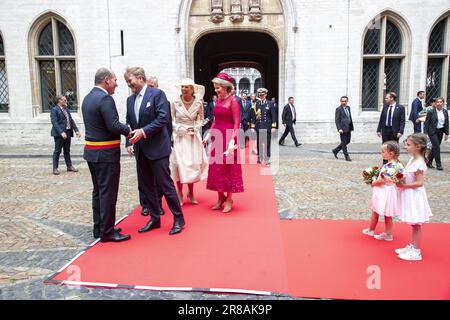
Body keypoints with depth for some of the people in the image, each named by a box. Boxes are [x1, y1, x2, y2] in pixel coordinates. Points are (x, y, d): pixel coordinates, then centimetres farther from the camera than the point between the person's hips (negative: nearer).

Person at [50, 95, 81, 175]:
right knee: (57, 151, 1)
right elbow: (54, 123, -16)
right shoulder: (55, 110, -8)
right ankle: (55, 168, 8)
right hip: (59, 133, -7)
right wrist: (61, 132, -25)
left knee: (67, 151, 15)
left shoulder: (67, 109, 14)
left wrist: (76, 130, 3)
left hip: (68, 132, 7)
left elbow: (71, 120, 13)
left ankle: (69, 166, 24)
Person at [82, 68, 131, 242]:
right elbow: (114, 126, -24)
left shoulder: (87, 98, 13)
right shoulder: (105, 99, -17)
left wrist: (123, 129, 9)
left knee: (98, 191, 16)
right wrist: (128, 130, -6)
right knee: (108, 193, -1)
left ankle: (99, 228, 26)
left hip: (91, 151, 10)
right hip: (106, 153, -10)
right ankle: (107, 231, 8)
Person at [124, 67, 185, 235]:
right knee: (146, 186, 12)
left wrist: (143, 131, -21)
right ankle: (155, 218, 26)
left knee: (165, 184, -3)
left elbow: (163, 118, -16)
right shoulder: (130, 99, 13)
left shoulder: (157, 94, -7)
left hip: (157, 148, -7)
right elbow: (129, 123, 15)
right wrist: (129, 143, 2)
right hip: (140, 150, 7)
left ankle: (178, 219, 12)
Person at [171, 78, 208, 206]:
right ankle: (180, 194, 12)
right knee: (179, 164, -3)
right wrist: (179, 128, -14)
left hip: (193, 136, 1)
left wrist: (196, 128, -9)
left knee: (193, 164, 4)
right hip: (179, 137, -1)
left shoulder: (198, 103, -3)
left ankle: (191, 193, 21)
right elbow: (170, 120, 1)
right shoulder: (175, 103, -6)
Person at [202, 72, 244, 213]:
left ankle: (229, 199, 13)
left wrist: (232, 140, -22)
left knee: (228, 167, 1)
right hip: (217, 137, 7)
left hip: (228, 137, -7)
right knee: (216, 167, 10)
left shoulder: (233, 101, -9)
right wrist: (208, 135, 10)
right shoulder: (219, 100, 11)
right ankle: (220, 197, 22)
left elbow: (236, 123, -13)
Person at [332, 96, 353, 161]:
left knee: (347, 141, 13)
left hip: (348, 128, 8)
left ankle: (335, 150, 27)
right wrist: (339, 129, -20)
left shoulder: (348, 107, 13)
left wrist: (351, 126, 16)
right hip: (343, 128, -8)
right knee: (344, 142, 0)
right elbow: (336, 120, -12)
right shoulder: (338, 109, -9)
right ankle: (347, 156, 9)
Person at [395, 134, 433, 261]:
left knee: (416, 225, 2)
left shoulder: (419, 163, -22)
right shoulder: (413, 159, 6)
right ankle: (412, 246, 31)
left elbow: (419, 183, -24)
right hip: (409, 195, 9)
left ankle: (416, 252, 13)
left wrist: (403, 185, -20)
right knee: (413, 224, 19)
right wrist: (401, 181, 0)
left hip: (415, 196, -9)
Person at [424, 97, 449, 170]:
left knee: (435, 147, 10)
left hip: (440, 131, 5)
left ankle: (429, 162, 23)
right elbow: (426, 123, -6)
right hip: (433, 131, -5)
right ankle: (438, 164, -3)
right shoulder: (431, 112, -8)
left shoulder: (445, 112, 6)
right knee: (437, 147, -9)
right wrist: (425, 133, -10)